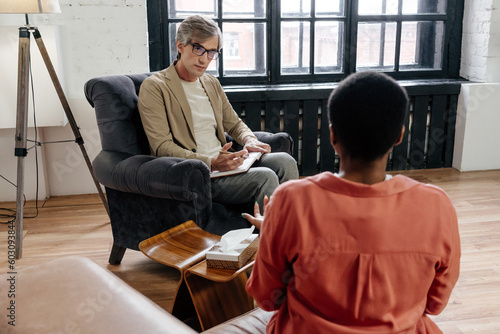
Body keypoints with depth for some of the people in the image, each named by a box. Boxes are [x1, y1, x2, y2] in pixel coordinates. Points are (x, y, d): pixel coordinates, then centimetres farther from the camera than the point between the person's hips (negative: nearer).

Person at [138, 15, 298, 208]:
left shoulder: (212, 84, 19)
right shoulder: (154, 87, -5)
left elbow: (234, 124, 27)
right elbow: (163, 147, -13)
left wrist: (249, 140, 1)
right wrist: (211, 163, -25)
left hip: (221, 162, 7)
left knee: (284, 161, -14)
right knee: (264, 178, -26)